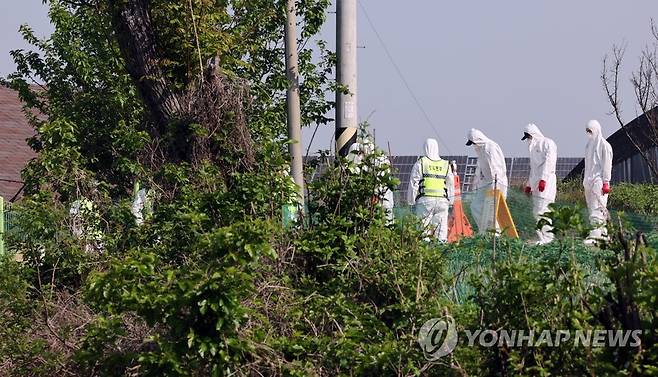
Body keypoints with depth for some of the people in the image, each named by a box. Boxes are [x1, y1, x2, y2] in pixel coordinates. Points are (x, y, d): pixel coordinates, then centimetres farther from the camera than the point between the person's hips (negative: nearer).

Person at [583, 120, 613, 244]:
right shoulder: (589, 144, 18)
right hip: (589, 180, 9)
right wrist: (585, 181, 18)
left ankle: (595, 235, -22)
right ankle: (603, 232, 14)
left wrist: (606, 182, -15)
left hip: (599, 180, -9)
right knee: (592, 207, 8)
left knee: (597, 207, -15)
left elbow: (607, 164, -11)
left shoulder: (604, 145, -6)